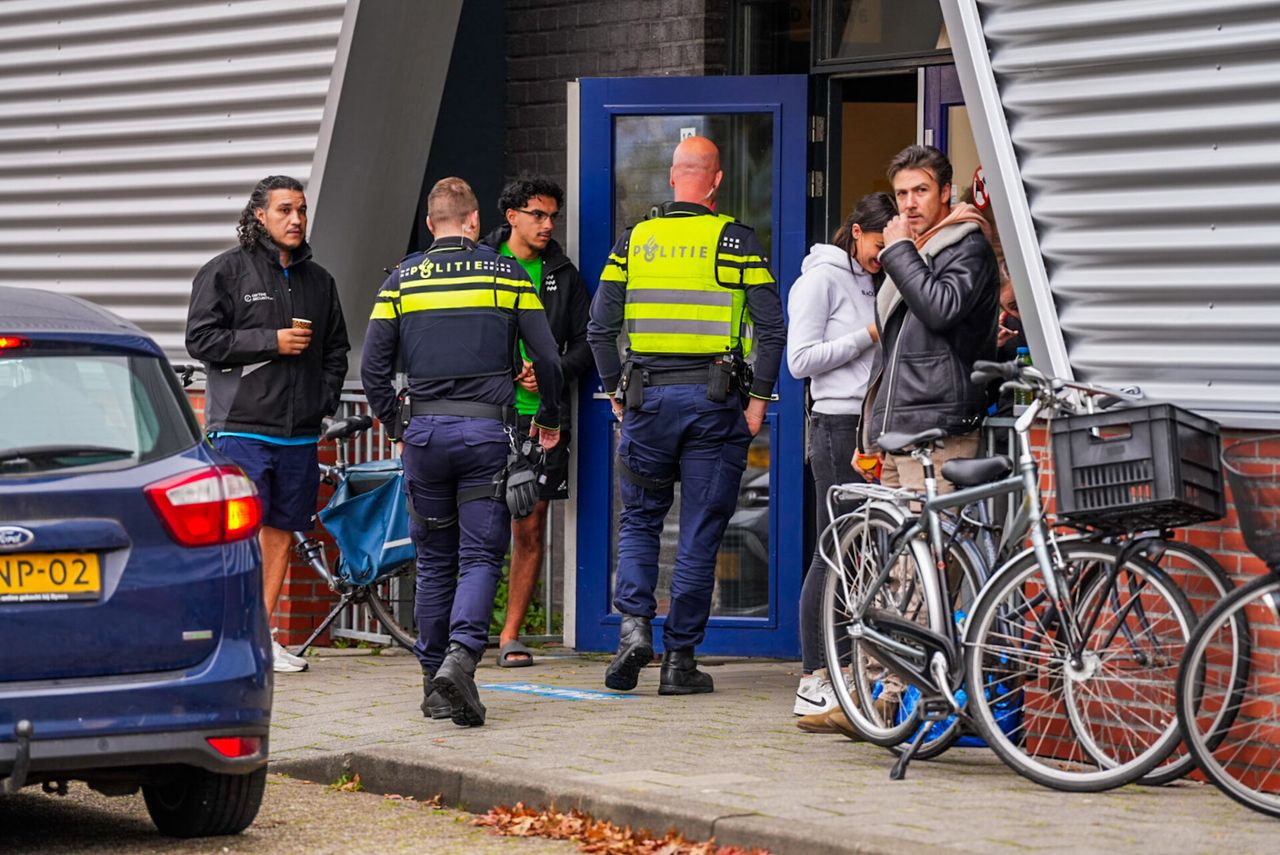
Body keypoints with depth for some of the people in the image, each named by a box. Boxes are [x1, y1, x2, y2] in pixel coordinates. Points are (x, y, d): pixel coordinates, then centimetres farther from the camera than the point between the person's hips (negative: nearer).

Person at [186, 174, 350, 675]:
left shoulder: (317, 279, 16)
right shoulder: (225, 272, -1)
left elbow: (336, 347, 24)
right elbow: (201, 339, -7)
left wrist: (325, 400, 9)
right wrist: (272, 342, -12)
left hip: (299, 431, 6)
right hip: (241, 425, -6)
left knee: (282, 530, 7)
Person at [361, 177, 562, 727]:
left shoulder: (402, 280, 6)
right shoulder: (506, 275, 3)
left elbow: (373, 367, 3)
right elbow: (548, 358, 1)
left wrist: (397, 426, 16)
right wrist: (549, 419, 17)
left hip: (423, 432, 2)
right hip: (486, 429, -2)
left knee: (434, 562, 11)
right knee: (480, 557, 0)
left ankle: (434, 685, 12)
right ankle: (461, 657, -23)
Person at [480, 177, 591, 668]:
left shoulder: (563, 275, 12)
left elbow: (585, 342, 14)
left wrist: (555, 370, -5)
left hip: (541, 414, 3)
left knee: (530, 530, 4)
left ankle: (510, 636, 10)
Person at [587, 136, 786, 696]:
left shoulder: (634, 240, 6)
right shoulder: (736, 241, -1)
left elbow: (600, 327, 4)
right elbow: (772, 328, -7)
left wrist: (616, 393, 13)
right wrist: (758, 399, 1)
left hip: (647, 397, 2)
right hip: (714, 398, -2)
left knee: (640, 519, 16)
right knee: (700, 533, 4)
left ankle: (635, 624, -4)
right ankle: (680, 659, 5)